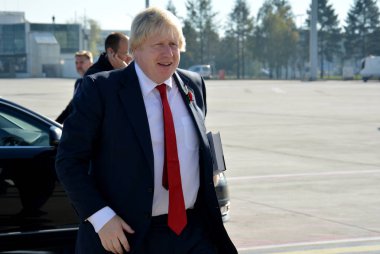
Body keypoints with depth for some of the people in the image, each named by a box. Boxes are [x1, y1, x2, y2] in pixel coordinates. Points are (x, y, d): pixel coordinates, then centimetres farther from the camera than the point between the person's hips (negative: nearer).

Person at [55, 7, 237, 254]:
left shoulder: (194, 85, 8)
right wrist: (100, 217, -18)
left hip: (193, 232, 4)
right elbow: (69, 160, -7)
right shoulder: (101, 89, -7)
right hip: (126, 234, -3)